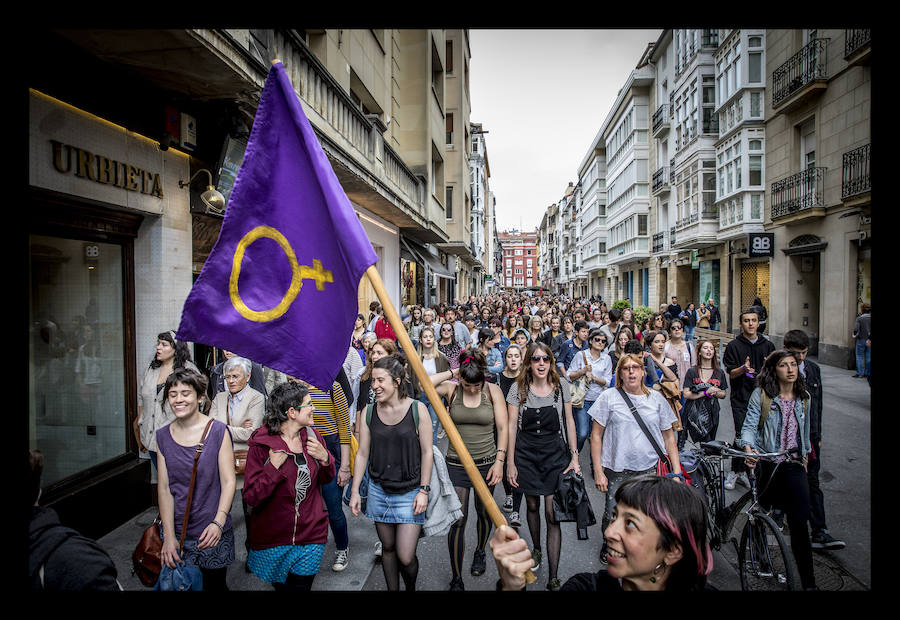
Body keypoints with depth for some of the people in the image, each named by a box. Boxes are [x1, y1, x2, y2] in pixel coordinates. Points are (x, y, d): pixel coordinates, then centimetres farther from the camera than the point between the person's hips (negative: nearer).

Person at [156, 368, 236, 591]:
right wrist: (169, 535, -7)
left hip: (212, 532, -2)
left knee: (215, 585, 11)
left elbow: (228, 482, -10)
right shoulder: (163, 436, 1)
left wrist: (218, 522, -23)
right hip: (176, 531, 3)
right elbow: (164, 488, -1)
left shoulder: (218, 431, -9)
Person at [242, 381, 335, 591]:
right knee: (280, 586, 17)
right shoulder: (261, 444, -15)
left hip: (310, 536, 3)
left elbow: (327, 479, 9)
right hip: (272, 540, -2)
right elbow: (252, 497, -16)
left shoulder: (312, 436, -3)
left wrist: (325, 459, -11)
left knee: (301, 586, 11)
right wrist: (274, 467, -27)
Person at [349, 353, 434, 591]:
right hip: (379, 490, 3)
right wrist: (355, 491, 4)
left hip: (410, 492, -3)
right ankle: (392, 589, 38)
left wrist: (424, 490, -8)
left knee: (405, 557, -2)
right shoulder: (369, 412, -2)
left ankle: (411, 587, 29)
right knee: (387, 548, 15)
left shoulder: (417, 409, -10)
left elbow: (427, 452, -6)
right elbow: (362, 453, 4)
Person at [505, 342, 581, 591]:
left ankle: (553, 577, 4)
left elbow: (569, 421, 4)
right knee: (532, 505, 16)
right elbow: (512, 426, -3)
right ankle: (536, 549, 42)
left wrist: (574, 456, -1)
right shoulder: (519, 389, -5)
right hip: (526, 453, 1)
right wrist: (510, 462, -6)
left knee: (552, 514, -4)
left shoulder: (561, 386, -2)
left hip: (554, 453, -1)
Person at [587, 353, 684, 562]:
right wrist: (598, 471, -5)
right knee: (612, 517, 1)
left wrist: (677, 471, 4)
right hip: (617, 470, -1)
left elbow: (668, 437, 11)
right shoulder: (609, 397, -2)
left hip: (650, 470, 2)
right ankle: (609, 544, 34)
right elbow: (596, 435, -1)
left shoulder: (656, 398, 6)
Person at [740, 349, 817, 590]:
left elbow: (805, 429, 22)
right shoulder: (761, 394, -6)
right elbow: (749, 426, -12)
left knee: (799, 522, -4)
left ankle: (808, 581, 5)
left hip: (794, 466, 3)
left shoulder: (803, 397, 8)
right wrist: (748, 448, -30)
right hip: (767, 463, -3)